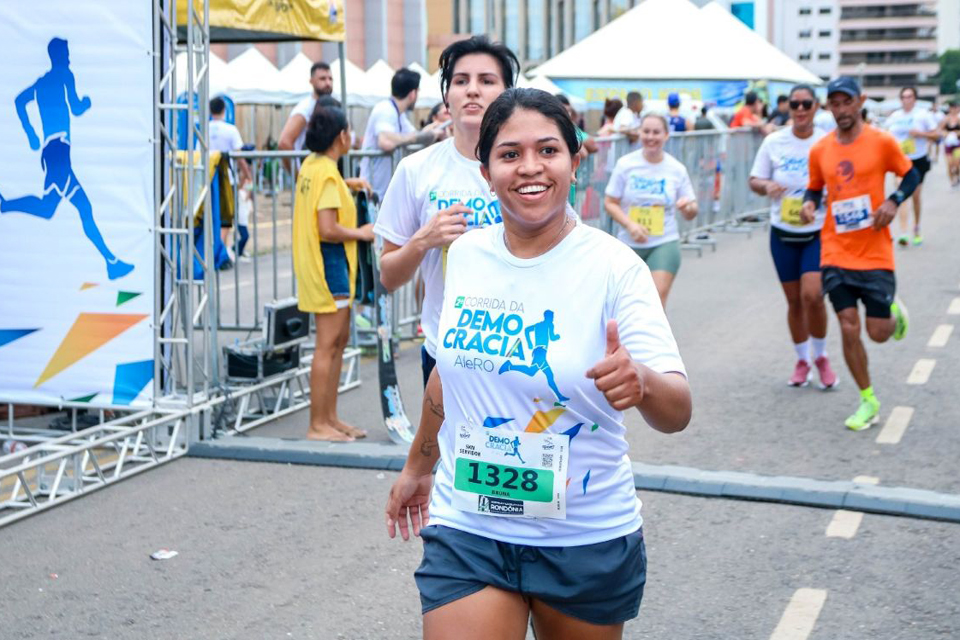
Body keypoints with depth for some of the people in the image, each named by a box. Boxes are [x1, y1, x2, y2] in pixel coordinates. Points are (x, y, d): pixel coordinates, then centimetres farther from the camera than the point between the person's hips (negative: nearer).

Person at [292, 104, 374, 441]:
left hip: (316, 264, 10)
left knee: (339, 340, 16)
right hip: (328, 265, -10)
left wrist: (347, 185, 19)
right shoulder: (328, 174, -18)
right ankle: (317, 425, -1)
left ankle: (330, 417, 22)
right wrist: (361, 233, -10)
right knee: (327, 345, -6)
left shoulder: (311, 165, 10)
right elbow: (328, 230, -24)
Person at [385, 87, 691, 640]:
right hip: (467, 531, 2)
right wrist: (418, 468, 26)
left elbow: (679, 413, -21)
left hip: (587, 540, -2)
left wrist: (643, 383, -43)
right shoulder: (467, 255, 0)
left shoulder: (614, 267, -13)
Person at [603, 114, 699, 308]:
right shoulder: (625, 164, -4)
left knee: (658, 297, -16)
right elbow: (610, 202, -2)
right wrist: (630, 225, -18)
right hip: (629, 243, 1)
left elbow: (690, 214, 5)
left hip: (665, 243, -1)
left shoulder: (677, 169, -1)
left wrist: (688, 207, -20)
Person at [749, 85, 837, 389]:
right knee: (794, 300, 8)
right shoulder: (773, 142, 0)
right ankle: (802, 361, 28)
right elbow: (754, 180, 6)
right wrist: (766, 186, -16)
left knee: (812, 295, -15)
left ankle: (820, 357, 10)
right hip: (783, 233, 2)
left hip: (819, 231, -2)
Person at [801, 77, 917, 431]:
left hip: (875, 253, -2)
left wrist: (894, 201, -12)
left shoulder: (881, 142, -5)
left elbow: (911, 175, 6)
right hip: (836, 253, 2)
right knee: (849, 328, -3)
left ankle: (895, 311, 37)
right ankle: (868, 401, 13)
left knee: (878, 332, -1)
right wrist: (809, 203, -6)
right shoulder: (819, 150, 2)